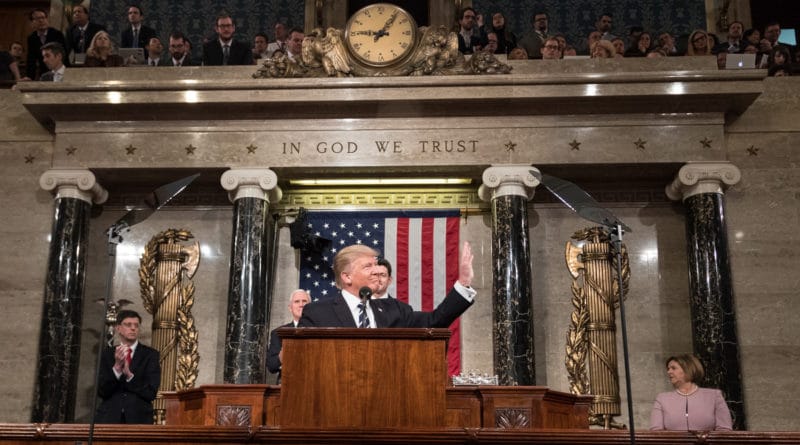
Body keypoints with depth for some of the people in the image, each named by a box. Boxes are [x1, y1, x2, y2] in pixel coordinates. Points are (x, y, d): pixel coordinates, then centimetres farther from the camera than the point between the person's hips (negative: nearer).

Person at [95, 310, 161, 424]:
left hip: (139, 419, -1)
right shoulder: (107, 354, 7)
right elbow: (101, 391, -2)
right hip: (109, 418, 1)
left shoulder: (150, 354, 2)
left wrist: (129, 375, -18)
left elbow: (151, 393, -5)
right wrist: (117, 367, -17)